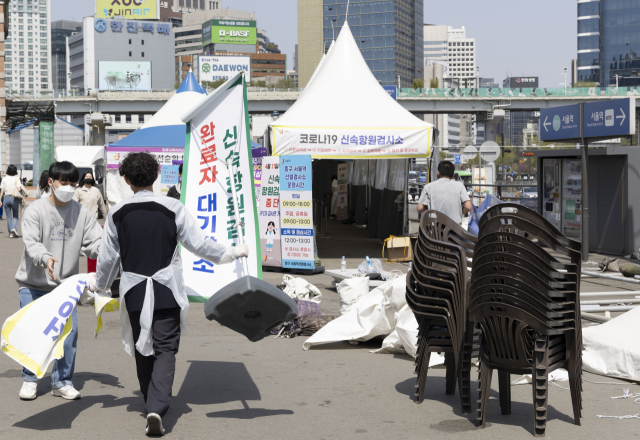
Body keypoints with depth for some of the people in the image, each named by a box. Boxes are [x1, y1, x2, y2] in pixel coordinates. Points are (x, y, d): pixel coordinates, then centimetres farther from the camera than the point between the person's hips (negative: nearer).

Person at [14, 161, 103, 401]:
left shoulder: (81, 212, 0)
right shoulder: (35, 210, -9)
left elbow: (95, 242, -5)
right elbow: (31, 242, -21)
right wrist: (45, 258, -41)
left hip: (65, 284, 2)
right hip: (33, 284, -2)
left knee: (69, 332, -3)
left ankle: (62, 382, 12)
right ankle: (30, 379, 20)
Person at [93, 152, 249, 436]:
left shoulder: (117, 213, 0)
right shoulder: (172, 208, -6)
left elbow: (108, 257, 8)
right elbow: (199, 244, -3)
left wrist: (99, 283, 27)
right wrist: (233, 252, 12)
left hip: (134, 292, 2)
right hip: (167, 291, -2)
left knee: (142, 349, 16)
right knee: (165, 349, -1)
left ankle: (151, 404, 26)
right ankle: (157, 407, -17)